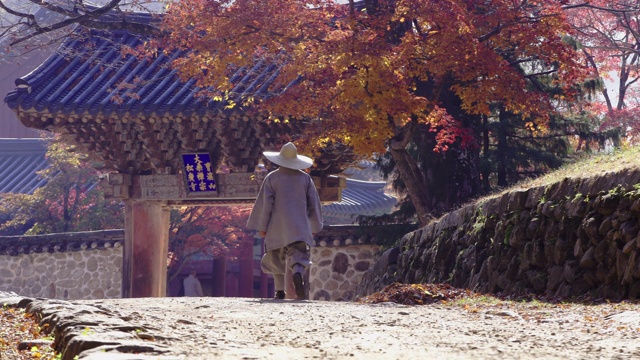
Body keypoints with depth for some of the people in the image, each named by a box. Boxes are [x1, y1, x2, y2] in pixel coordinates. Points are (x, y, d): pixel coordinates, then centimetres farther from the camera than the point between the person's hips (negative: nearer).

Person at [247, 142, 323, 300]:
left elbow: (265, 204, -5)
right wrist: (315, 226, 17)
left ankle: (280, 291, 16)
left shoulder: (272, 178, -3)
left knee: (276, 259, 14)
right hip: (299, 228, 0)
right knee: (297, 256, -6)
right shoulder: (305, 178, 4)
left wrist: (262, 226, 2)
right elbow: (314, 203, 8)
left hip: (277, 228, 0)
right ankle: (298, 275, -38)